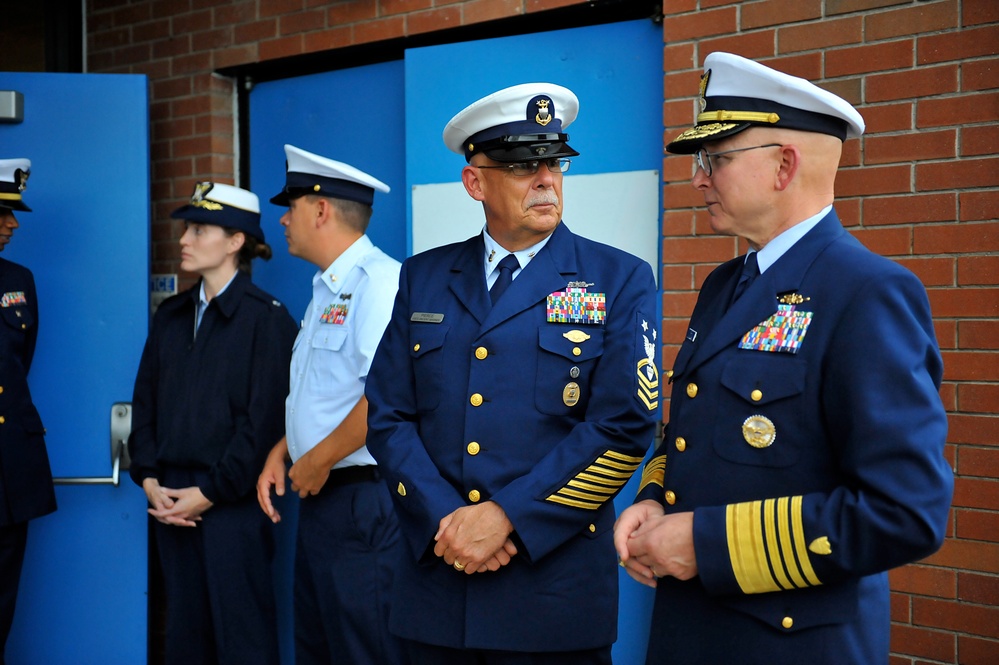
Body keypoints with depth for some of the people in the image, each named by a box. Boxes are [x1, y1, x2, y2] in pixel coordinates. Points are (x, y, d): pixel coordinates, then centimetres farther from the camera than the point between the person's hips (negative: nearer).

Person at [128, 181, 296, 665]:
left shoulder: (265, 317, -7)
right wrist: (149, 480, 0)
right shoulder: (170, 316, 14)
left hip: (232, 502, -6)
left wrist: (209, 493, -13)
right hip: (171, 501, 6)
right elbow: (145, 402, 13)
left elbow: (263, 420, -12)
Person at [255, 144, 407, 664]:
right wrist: (281, 453, 11)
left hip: (363, 501, -10)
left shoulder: (378, 280, -16)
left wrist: (318, 461, -16)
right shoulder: (327, 289, 17)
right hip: (322, 497, 10)